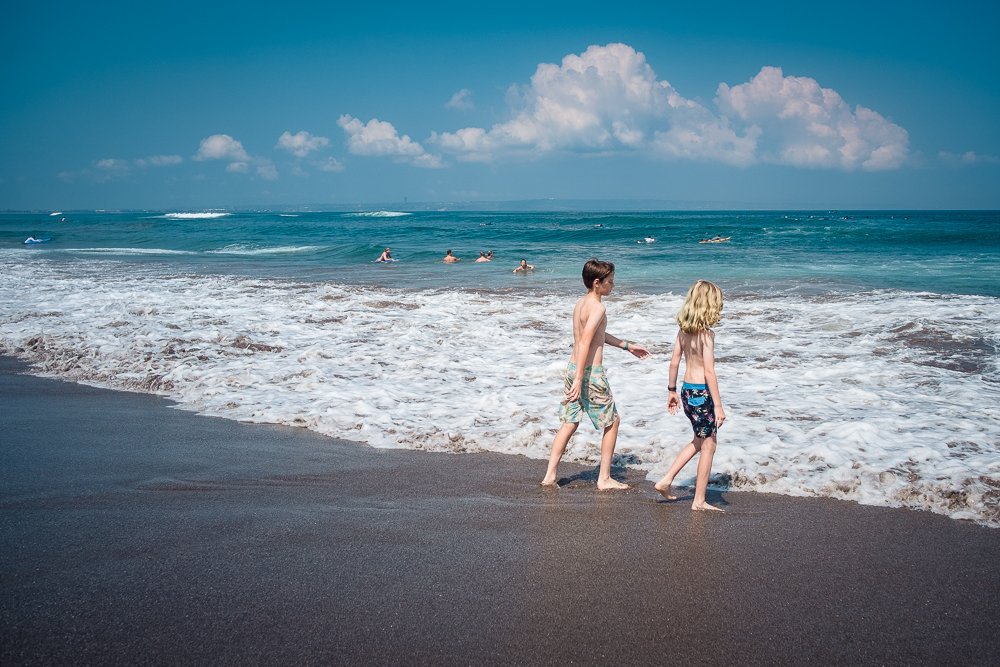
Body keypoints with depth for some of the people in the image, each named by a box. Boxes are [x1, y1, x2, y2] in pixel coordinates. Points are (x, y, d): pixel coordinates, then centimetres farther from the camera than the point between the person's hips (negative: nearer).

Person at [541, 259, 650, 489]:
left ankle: (550, 475, 11)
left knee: (569, 423, 13)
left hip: (573, 369, 8)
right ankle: (604, 479, 12)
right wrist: (579, 379, -29)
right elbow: (584, 343, -25)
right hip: (591, 373, -8)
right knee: (612, 422, 8)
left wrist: (627, 345, 34)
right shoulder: (597, 307, -16)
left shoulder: (580, 303, 12)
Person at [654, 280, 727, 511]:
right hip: (702, 393, -8)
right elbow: (709, 372, -20)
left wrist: (672, 390, 19)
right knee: (708, 446, 6)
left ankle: (666, 481, 22)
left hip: (687, 391, 8)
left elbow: (674, 362, 9)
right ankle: (699, 501, 13)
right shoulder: (707, 333, -18)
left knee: (700, 441, 24)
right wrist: (718, 405, -17)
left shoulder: (684, 329, 4)